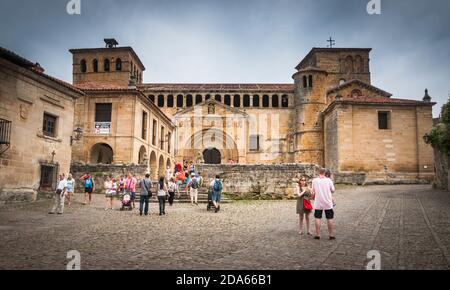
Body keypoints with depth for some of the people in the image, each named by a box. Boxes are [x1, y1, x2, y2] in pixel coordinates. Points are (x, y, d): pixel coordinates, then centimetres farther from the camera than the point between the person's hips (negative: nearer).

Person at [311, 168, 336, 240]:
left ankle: (318, 235, 11)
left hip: (318, 203, 0)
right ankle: (331, 235, 15)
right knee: (329, 218, 10)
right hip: (328, 202, 0)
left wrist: (313, 197, 20)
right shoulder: (328, 180, -6)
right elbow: (333, 190, -3)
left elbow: (313, 192, 0)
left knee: (318, 218, 9)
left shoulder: (315, 180, -4)